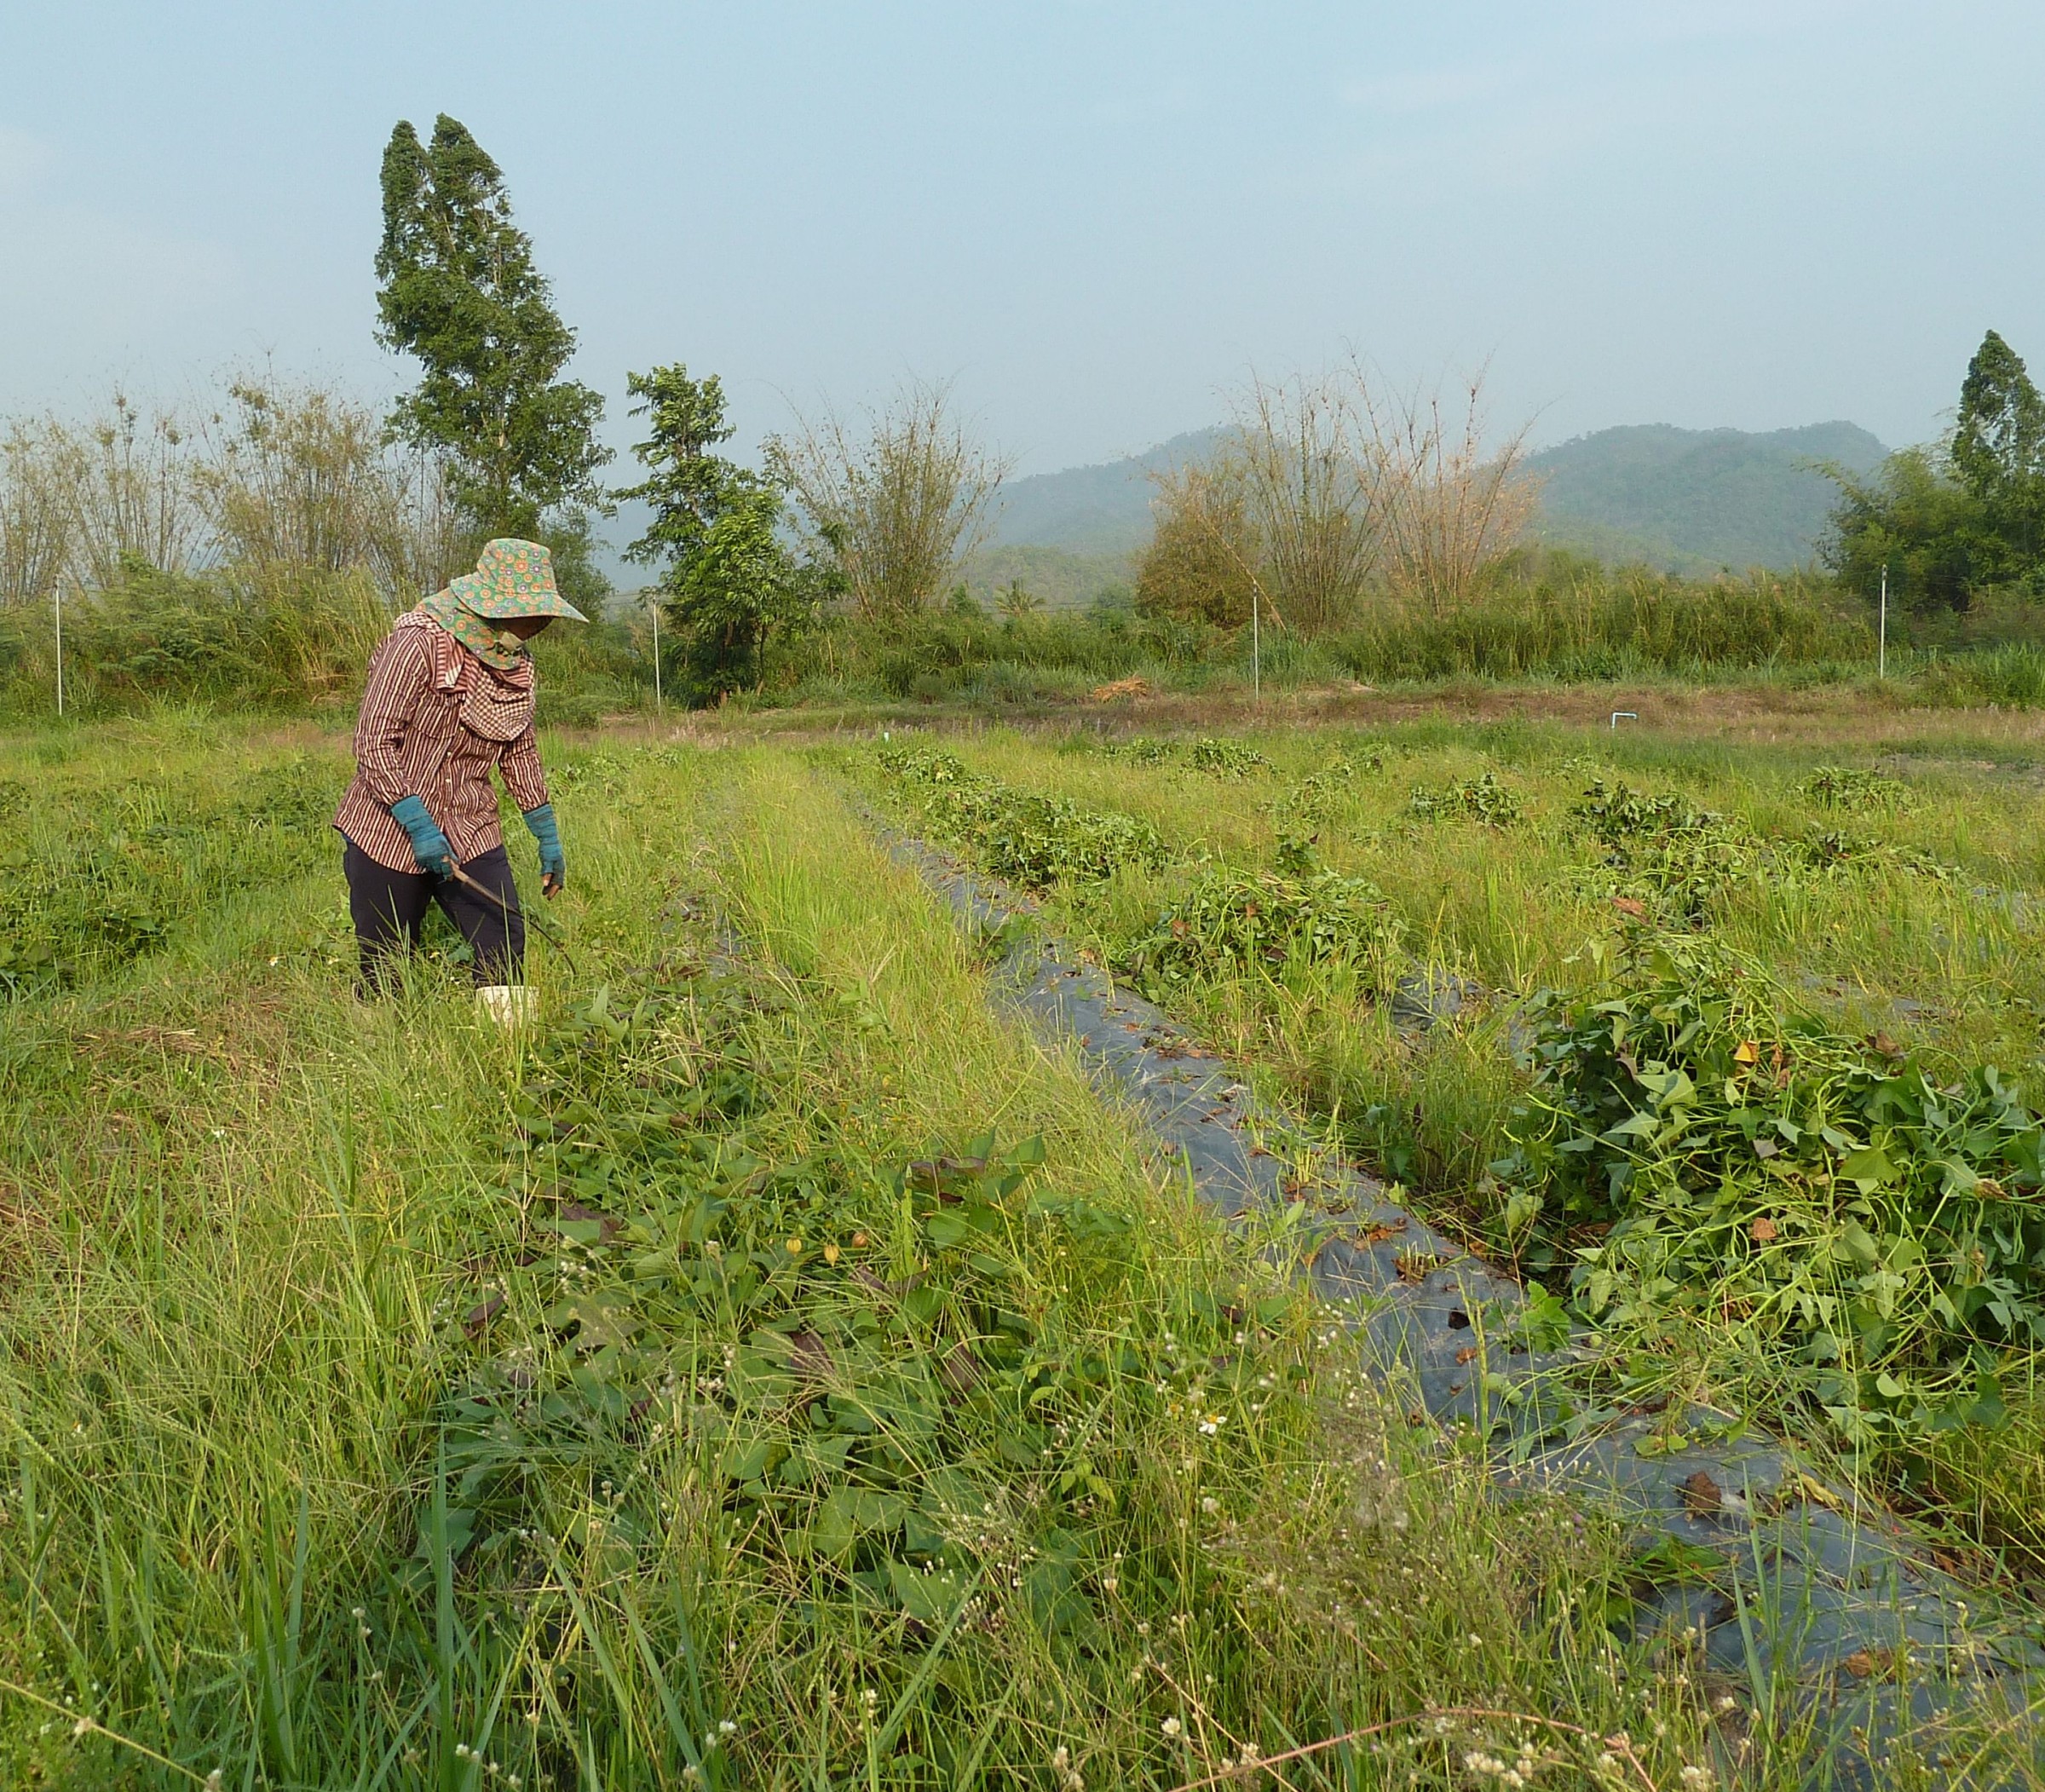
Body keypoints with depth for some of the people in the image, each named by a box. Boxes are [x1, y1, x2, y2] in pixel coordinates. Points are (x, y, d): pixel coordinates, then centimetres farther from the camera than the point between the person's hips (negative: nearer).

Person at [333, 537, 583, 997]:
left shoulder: (516, 661, 6)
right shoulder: (418, 644, -15)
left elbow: (521, 752, 15)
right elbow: (374, 744, -17)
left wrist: (547, 835, 15)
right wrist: (419, 827, -23)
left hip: (471, 833, 5)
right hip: (390, 833, -5)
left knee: (505, 947, -6)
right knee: (386, 974, 4)